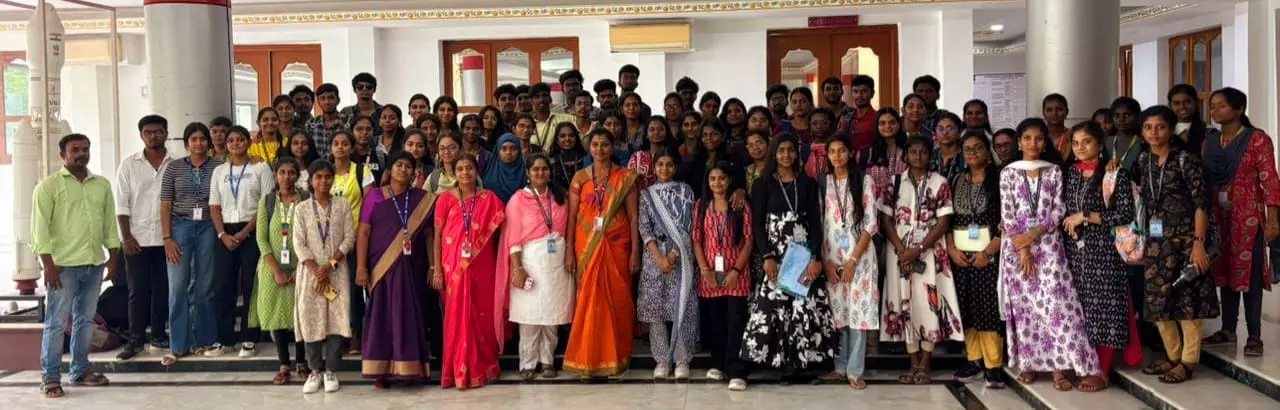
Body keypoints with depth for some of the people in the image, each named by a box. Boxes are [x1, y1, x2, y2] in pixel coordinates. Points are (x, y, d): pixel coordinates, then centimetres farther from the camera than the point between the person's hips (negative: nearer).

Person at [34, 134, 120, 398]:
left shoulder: (102, 185, 12)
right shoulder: (49, 185, -4)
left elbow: (110, 222, 15)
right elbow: (40, 226, -8)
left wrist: (113, 258, 9)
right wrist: (48, 264, -14)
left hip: (94, 264, 5)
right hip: (64, 265, -5)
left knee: (85, 320, 12)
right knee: (56, 323, -2)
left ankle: (80, 371, 21)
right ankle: (50, 378, 3)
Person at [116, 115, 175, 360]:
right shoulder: (129, 165, 3)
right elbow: (121, 204, 1)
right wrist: (126, 236, -7)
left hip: (166, 238, 1)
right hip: (137, 238, -1)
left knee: (162, 289, 7)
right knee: (137, 290, 1)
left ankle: (159, 335, 17)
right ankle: (136, 339, 5)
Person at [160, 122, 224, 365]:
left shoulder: (218, 168, 4)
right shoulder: (174, 168, 5)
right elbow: (165, 205, 3)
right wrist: (167, 238, -4)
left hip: (208, 228, 0)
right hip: (180, 226, 0)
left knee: (205, 287, 4)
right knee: (178, 287, -3)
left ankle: (203, 340, 14)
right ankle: (178, 345, 3)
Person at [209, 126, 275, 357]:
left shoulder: (260, 168, 2)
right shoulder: (219, 171, 14)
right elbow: (214, 207, 10)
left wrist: (245, 232, -12)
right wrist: (223, 234, -5)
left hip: (252, 232, -3)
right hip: (226, 233, 4)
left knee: (251, 286, -3)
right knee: (222, 286, 1)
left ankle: (249, 339, 4)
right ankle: (225, 339, 8)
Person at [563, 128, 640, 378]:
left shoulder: (625, 177, 3)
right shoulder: (580, 177, 6)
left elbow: (633, 216, 1)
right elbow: (572, 216, 4)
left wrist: (635, 252, -5)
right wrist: (569, 251, -2)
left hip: (616, 246, -1)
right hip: (587, 245, 1)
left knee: (617, 300, 1)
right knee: (588, 300, 1)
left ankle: (616, 360, 10)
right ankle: (588, 360, 8)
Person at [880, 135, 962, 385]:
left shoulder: (940, 183, 1)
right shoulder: (895, 182, 6)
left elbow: (943, 222, -3)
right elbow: (886, 219, 3)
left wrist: (918, 249, -13)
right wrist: (901, 249, -11)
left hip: (929, 251, -2)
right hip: (899, 251, 2)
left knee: (928, 302, -6)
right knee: (905, 303, 1)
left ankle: (925, 364, 1)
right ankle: (914, 363, 8)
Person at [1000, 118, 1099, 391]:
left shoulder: (1054, 172, 6)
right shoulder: (1008, 173, 2)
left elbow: (1058, 210, 1)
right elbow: (1007, 215, -3)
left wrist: (1034, 234, -13)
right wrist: (1023, 249, -11)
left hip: (1048, 244, 0)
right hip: (1017, 246, 0)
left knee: (1056, 302, -7)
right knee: (1022, 304, 4)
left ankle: (1058, 367, -6)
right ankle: (1028, 363, 12)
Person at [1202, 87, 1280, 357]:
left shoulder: (1257, 139, -7)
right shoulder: (1210, 142, 10)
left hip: (1248, 217, -5)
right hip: (1218, 216, 5)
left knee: (1249, 273, -3)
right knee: (1226, 271, 10)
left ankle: (1254, 336, 2)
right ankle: (1228, 329, 19)